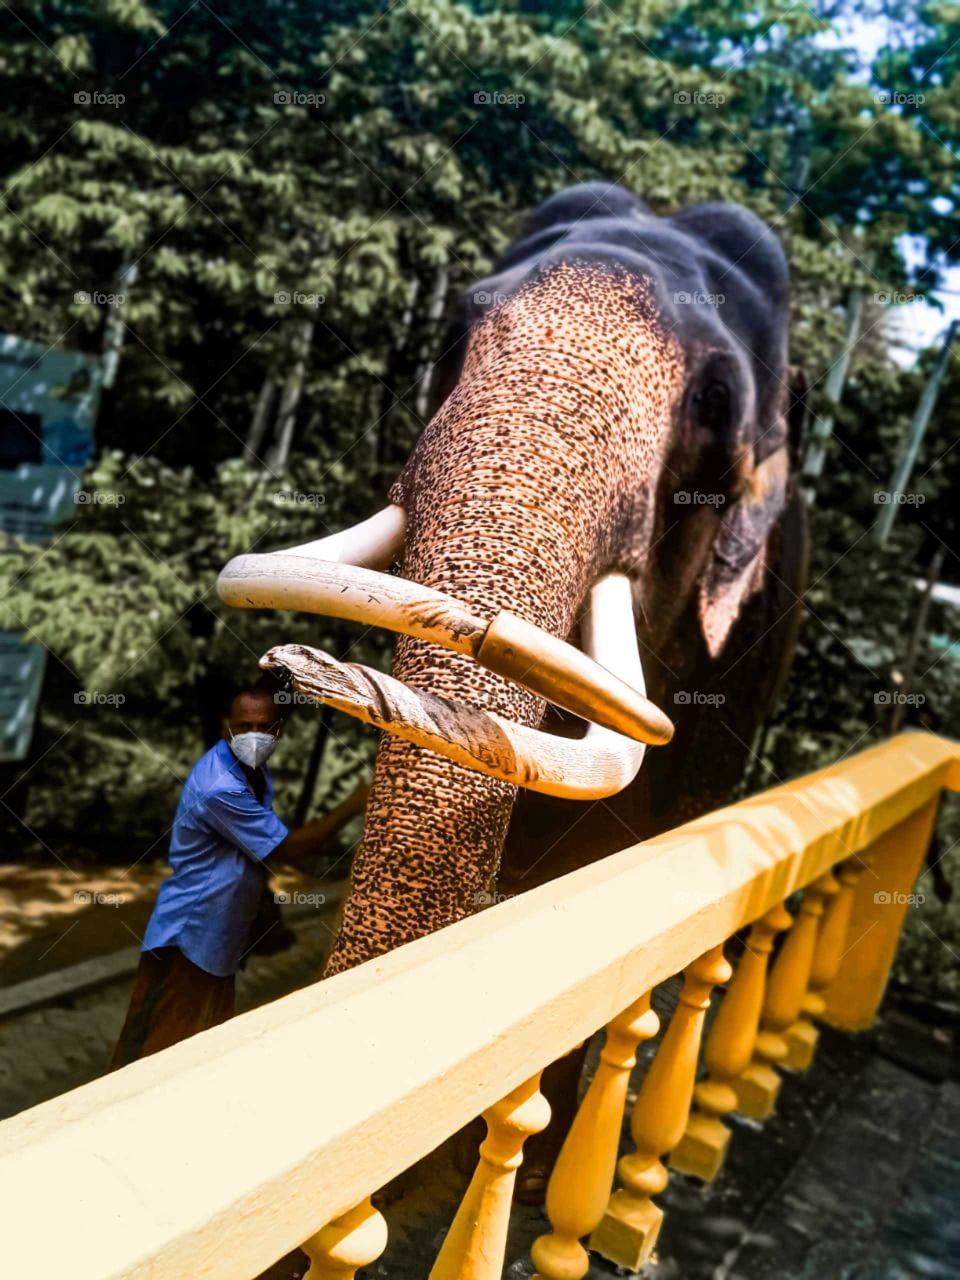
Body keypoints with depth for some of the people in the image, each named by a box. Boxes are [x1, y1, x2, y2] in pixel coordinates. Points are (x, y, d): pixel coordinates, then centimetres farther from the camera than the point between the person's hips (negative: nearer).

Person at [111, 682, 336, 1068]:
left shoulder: (255, 771, 1)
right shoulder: (220, 788, -29)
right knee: (157, 1041, 4)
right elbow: (285, 848, -23)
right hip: (188, 931, -9)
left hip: (220, 931, 9)